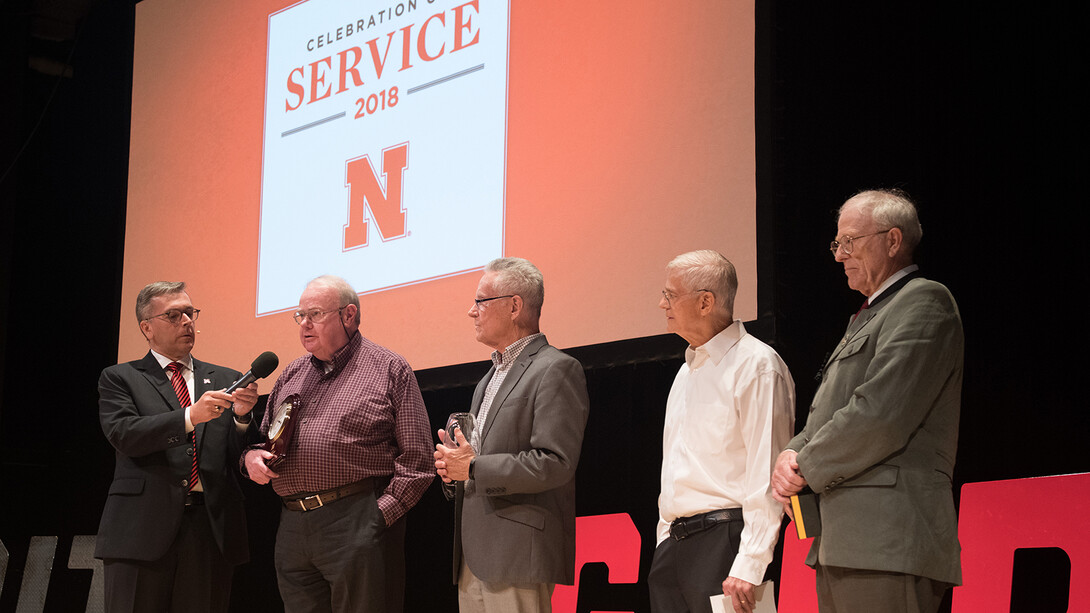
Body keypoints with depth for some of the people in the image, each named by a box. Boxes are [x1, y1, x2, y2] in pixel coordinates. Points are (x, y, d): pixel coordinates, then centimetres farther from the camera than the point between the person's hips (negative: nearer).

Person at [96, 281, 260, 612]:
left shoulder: (226, 380, 16)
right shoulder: (119, 379, 9)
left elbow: (237, 455, 10)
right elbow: (124, 434, -9)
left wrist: (242, 416, -10)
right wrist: (189, 417, -20)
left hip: (211, 529, 2)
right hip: (142, 529, -2)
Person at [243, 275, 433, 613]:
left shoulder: (390, 369, 1)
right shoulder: (291, 375, 18)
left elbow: (416, 457, -4)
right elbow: (264, 436, 26)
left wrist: (381, 512, -12)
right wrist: (251, 456, 3)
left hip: (357, 524, -5)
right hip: (292, 528, 5)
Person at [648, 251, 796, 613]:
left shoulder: (757, 366, -9)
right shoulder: (688, 372, 19)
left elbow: (766, 476, -15)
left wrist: (748, 566, -20)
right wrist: (666, 545, 17)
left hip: (724, 542, -8)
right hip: (675, 545, 8)